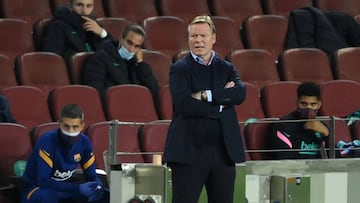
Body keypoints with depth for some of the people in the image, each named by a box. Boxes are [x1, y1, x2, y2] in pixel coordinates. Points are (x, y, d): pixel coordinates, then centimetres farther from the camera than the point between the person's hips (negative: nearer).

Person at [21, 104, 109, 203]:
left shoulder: (84, 142, -9)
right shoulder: (47, 141, -27)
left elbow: (91, 176, -2)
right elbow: (44, 181, -32)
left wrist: (97, 187, -27)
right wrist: (78, 188, -37)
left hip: (65, 188, 6)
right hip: (36, 189, -6)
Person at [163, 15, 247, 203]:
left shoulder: (226, 69, 13)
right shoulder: (180, 69, 1)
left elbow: (240, 93, -7)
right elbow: (184, 104, -14)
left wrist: (206, 95, -15)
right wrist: (220, 106, -9)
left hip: (223, 151, 4)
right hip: (189, 150, -4)